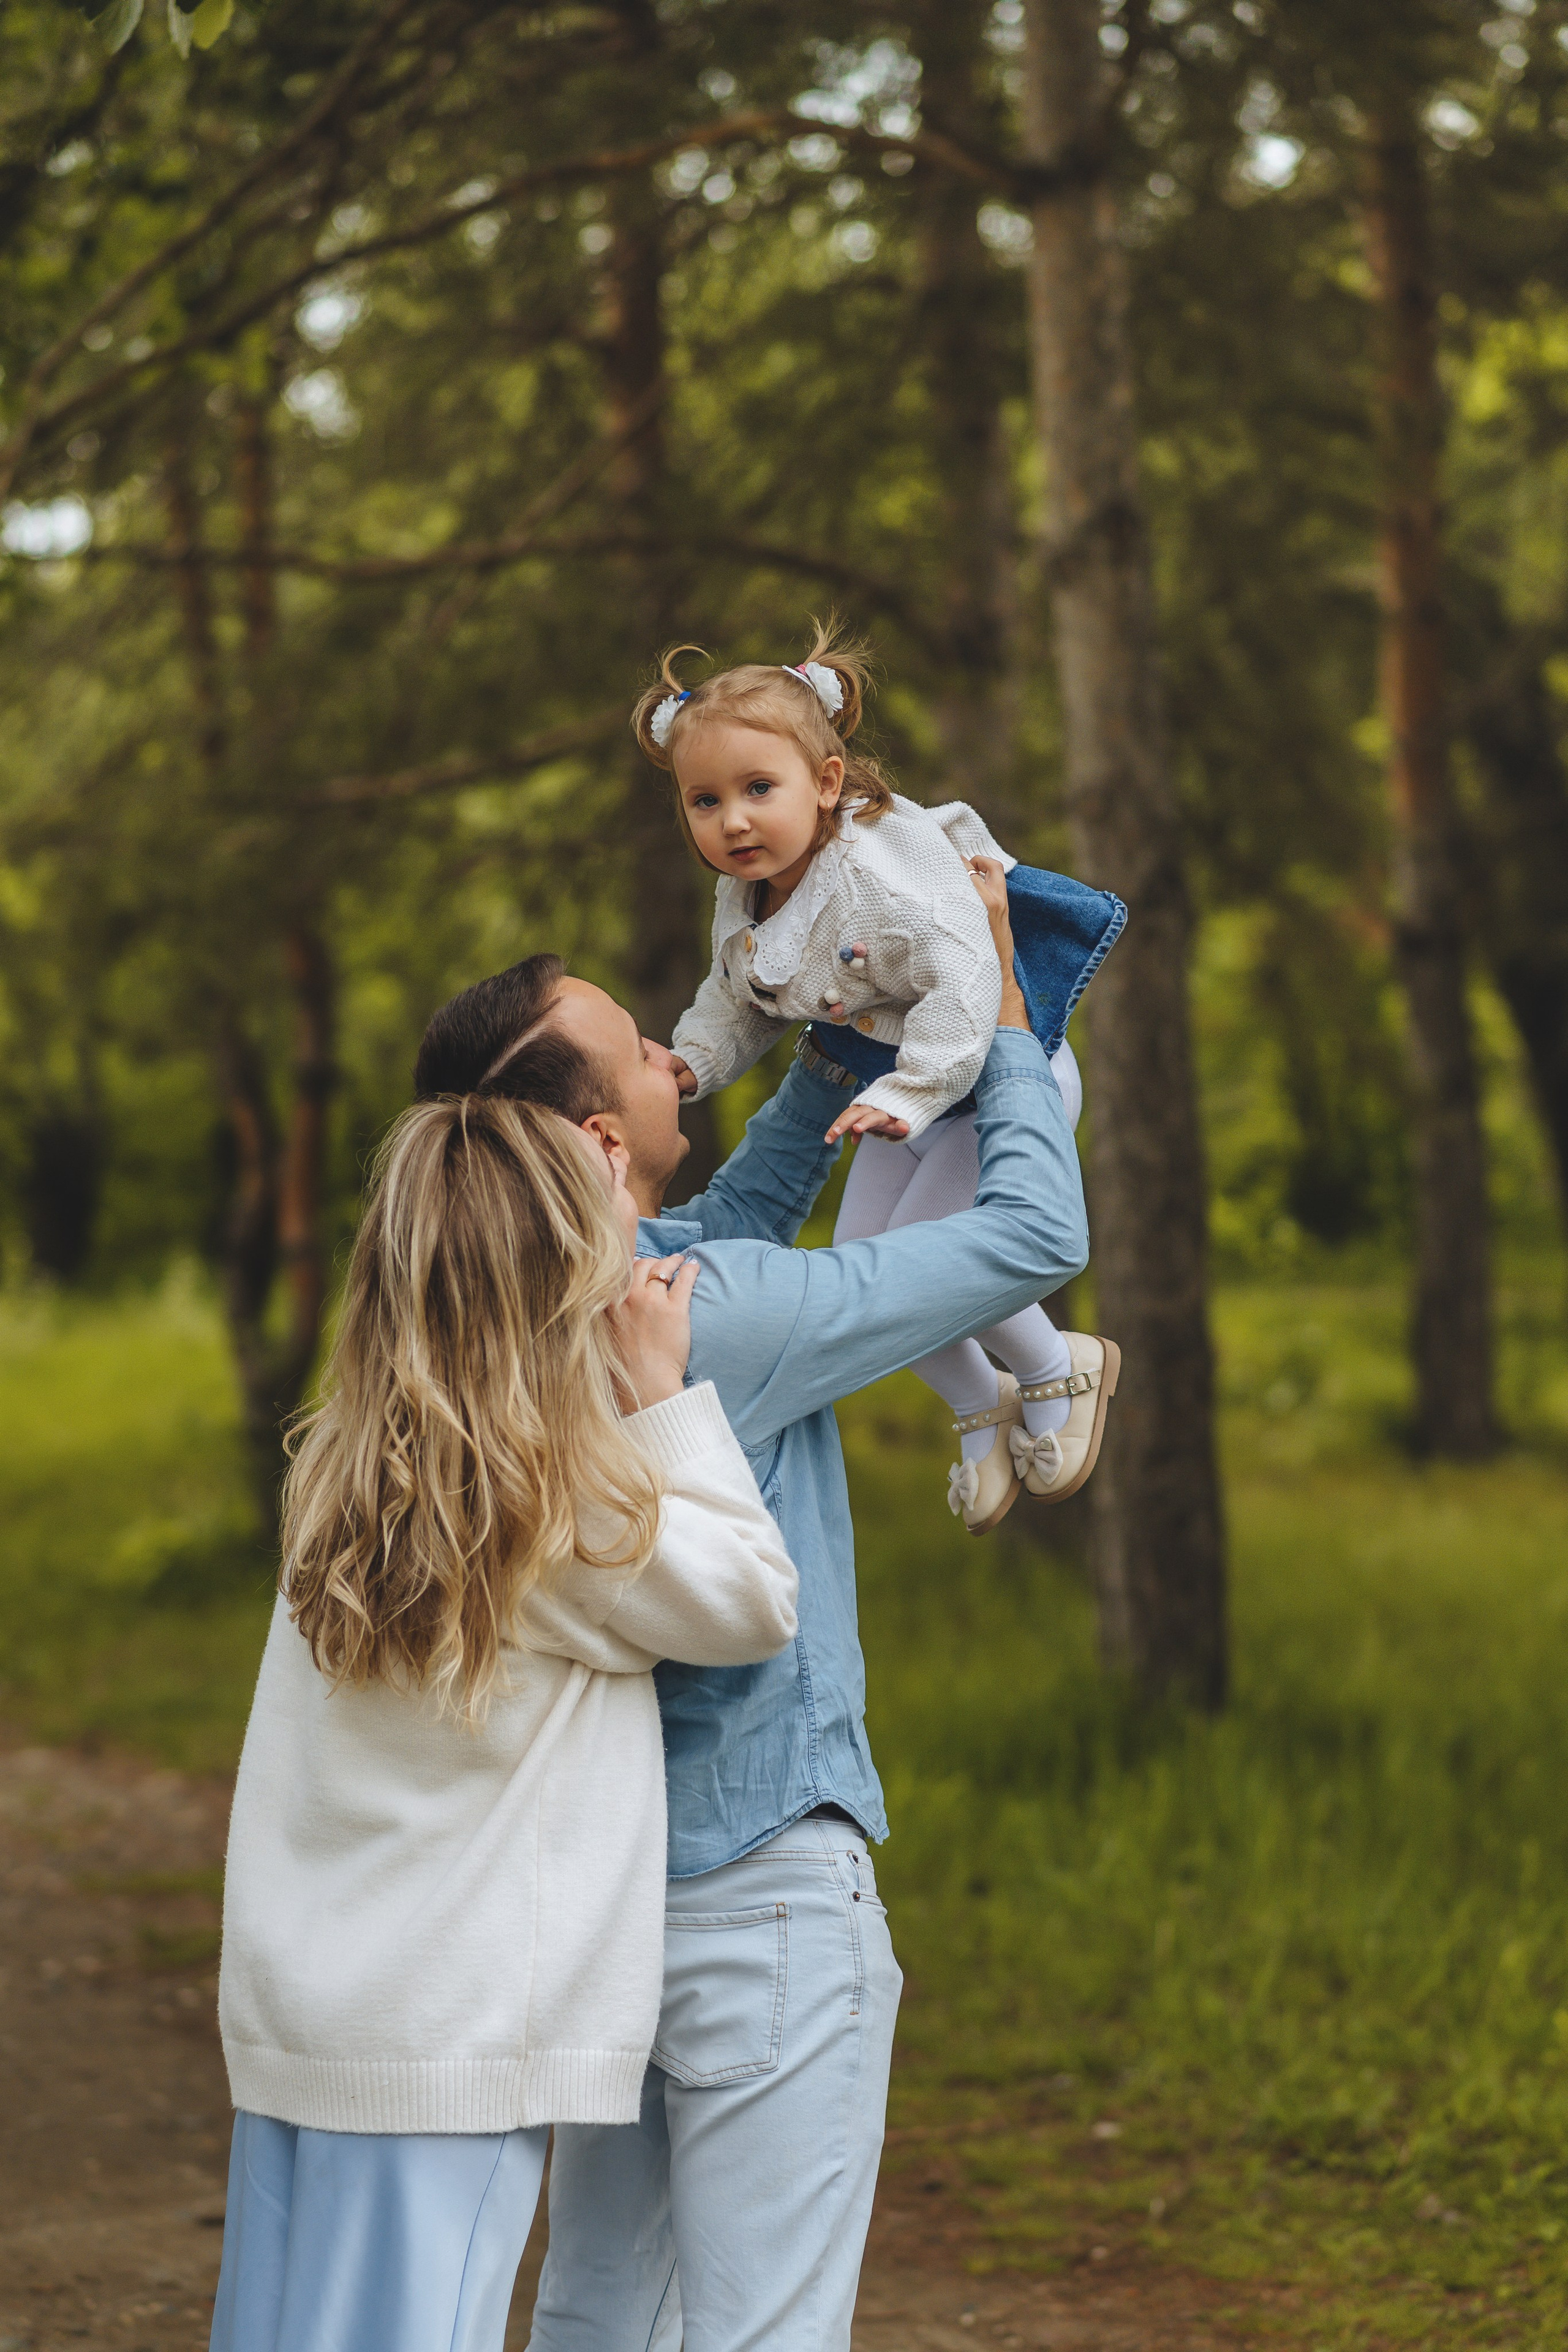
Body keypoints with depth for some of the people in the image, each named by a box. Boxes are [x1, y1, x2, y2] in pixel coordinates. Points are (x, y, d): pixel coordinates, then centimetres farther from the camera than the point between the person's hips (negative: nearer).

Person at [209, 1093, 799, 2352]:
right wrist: (664, 1393, -2)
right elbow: (756, 1600, -2)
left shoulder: (343, 1477, 4)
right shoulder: (559, 1517, -16)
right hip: (441, 2054, -7)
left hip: (292, 2022, 7)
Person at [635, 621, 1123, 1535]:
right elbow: (738, 1006, 11)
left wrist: (908, 1097, -44)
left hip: (1002, 1075, -9)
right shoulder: (742, 903, -6)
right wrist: (691, 1062, -7)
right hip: (903, 1092, 9)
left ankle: (1061, 1370, 12)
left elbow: (963, 982, -40)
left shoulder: (886, 875, -33)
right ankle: (979, 1408, 31)